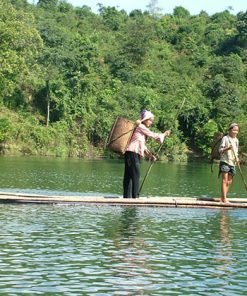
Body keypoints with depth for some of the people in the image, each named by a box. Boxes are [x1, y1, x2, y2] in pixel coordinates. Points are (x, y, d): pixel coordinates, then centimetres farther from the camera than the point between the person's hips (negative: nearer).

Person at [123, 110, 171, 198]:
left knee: (128, 176, 7)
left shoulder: (143, 128, 25)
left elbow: (142, 145, 25)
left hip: (135, 154, 10)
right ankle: (135, 196, -12)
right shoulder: (140, 127, -5)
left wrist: (150, 155, 17)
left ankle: (127, 196, 7)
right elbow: (153, 135, -4)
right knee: (135, 175, -11)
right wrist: (164, 134, 10)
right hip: (132, 152, -10)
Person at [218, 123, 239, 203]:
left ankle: (223, 198, 12)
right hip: (225, 161, -7)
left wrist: (237, 158, 3)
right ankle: (224, 199, -15)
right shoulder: (225, 138, -5)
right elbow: (220, 150, -7)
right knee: (224, 180, -11)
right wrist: (227, 148, -25)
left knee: (229, 182, 7)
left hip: (232, 163, 7)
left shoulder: (236, 140, 15)